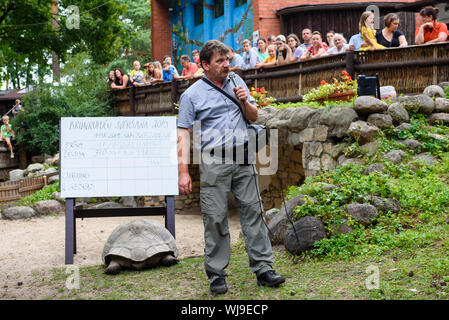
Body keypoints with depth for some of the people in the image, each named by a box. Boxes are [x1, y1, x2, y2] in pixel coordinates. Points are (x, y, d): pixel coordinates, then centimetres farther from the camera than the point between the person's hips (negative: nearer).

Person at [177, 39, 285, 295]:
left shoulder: (236, 82, 13)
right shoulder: (192, 95, 0)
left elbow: (254, 117, 19)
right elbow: (184, 133, -3)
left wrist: (244, 102, -3)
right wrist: (184, 171, -10)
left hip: (243, 159, 4)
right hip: (214, 162, -3)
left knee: (253, 211, 2)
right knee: (215, 218, -1)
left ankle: (263, 268, 7)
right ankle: (216, 274, 8)